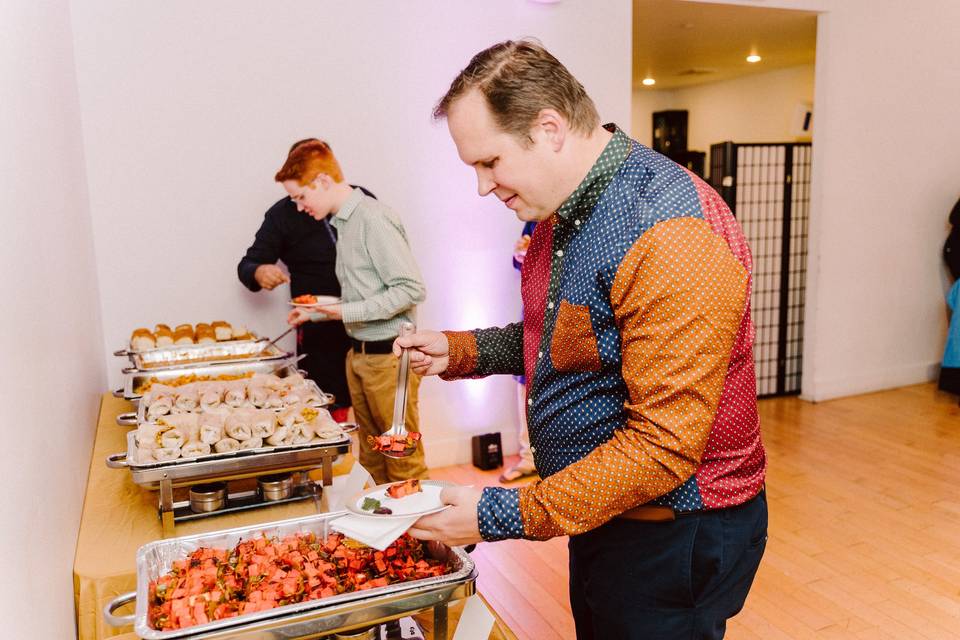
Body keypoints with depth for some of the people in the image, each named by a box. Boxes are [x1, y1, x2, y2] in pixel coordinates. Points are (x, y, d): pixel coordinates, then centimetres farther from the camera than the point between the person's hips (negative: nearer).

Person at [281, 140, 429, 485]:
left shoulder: (373, 218, -15)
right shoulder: (342, 222, 13)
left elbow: (411, 289, -20)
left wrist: (347, 312, -20)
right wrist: (315, 312, 15)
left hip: (388, 354, -9)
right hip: (359, 354, 9)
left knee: (403, 463, 1)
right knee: (372, 460, 16)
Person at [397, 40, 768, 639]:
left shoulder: (671, 235, -28)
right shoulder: (560, 213, 3)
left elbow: (663, 445, -29)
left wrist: (505, 516, -24)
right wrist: (460, 351, 1)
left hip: (674, 538, -8)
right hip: (597, 515, 8)